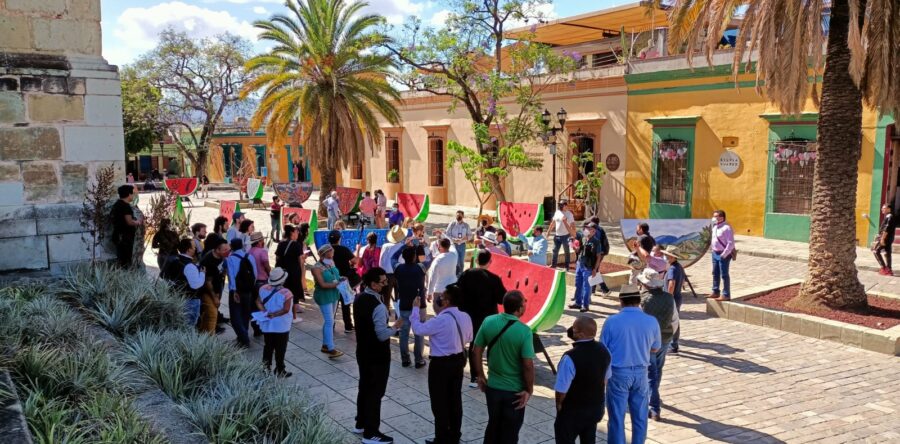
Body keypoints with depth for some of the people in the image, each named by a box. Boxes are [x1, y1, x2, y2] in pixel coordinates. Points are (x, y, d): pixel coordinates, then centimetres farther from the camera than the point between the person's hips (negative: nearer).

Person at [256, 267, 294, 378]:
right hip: (281, 326, -5)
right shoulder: (286, 293, -20)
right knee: (280, 349, 6)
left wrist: (265, 312, -9)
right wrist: (274, 314, -16)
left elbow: (258, 302, 0)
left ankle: (266, 368, 22)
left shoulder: (263, 289, -3)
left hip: (267, 324, 5)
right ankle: (279, 371, 13)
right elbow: (286, 309, -22)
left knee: (268, 347, 17)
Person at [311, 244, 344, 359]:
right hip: (324, 296, -8)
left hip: (334, 295, 8)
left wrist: (340, 279, -2)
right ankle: (331, 350, -10)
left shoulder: (331, 264, 6)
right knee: (330, 322, -11)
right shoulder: (317, 268, -17)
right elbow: (322, 284, -23)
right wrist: (337, 284, -23)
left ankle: (325, 345, 25)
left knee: (328, 321, 14)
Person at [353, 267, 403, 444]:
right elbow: (382, 335, -27)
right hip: (377, 356, -9)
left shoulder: (359, 298, 1)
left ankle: (361, 424, 36)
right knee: (375, 392, 3)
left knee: (364, 387, 22)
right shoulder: (378, 306, -27)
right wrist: (395, 327, -10)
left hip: (362, 351, 9)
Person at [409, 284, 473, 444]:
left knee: (439, 402, 7)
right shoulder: (466, 317, -2)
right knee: (455, 400, 18)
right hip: (458, 361, 7)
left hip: (441, 364, -7)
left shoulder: (440, 320, -25)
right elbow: (469, 338, 11)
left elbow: (418, 329, -16)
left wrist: (416, 308, -5)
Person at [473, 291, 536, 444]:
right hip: (515, 390, -4)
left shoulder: (488, 322, -8)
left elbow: (477, 351, -2)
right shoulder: (524, 331, -21)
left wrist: (480, 375, 10)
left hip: (492, 386, 4)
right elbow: (528, 365, -21)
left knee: (493, 425, 23)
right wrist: (529, 389, -8)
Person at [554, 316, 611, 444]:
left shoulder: (571, 357, -32)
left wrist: (559, 404, -4)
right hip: (596, 407, 7)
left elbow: (562, 389, -24)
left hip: (573, 411, -6)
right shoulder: (603, 350, -8)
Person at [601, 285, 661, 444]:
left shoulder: (612, 321, -13)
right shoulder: (651, 321, -6)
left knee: (617, 418, 8)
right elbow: (655, 348, 9)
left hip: (618, 373, -2)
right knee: (640, 417, 15)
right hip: (641, 373, 2)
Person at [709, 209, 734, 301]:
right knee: (715, 273, 17)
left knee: (724, 275, -3)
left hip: (723, 254, -9)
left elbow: (731, 243, -20)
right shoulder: (715, 227, 10)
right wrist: (713, 250, 14)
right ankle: (715, 292, 29)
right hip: (715, 253, 9)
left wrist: (724, 254, -21)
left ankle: (726, 295, 4)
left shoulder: (726, 228, -17)